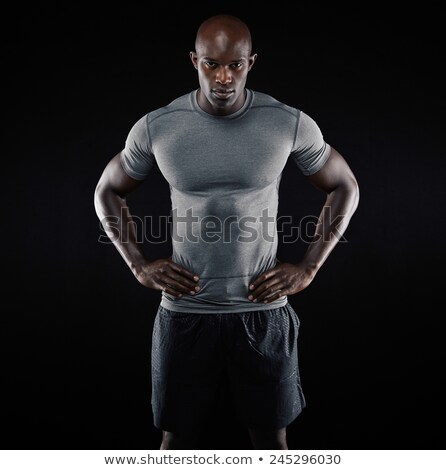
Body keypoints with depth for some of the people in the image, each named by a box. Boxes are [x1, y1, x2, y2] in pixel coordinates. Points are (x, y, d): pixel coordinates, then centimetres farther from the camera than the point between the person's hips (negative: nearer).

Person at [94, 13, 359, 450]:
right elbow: (107, 191, 10)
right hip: (184, 312, 1)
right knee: (177, 438, 14)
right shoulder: (155, 127, -5)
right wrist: (140, 265, 0)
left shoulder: (291, 124, -7)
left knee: (272, 436, 15)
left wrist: (308, 267, -1)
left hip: (263, 312, 0)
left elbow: (344, 188, 7)